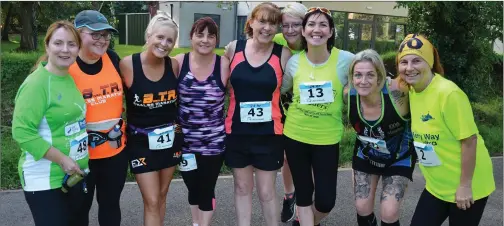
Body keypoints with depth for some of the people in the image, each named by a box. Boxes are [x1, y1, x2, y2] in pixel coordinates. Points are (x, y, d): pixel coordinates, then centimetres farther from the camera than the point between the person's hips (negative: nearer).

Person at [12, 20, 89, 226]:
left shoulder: (73, 78, 6)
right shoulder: (37, 83, -17)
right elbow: (21, 131, -21)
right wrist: (61, 159, -22)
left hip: (77, 174, 8)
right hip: (45, 180, -8)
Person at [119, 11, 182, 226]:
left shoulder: (174, 64, -5)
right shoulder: (127, 65, -16)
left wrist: (180, 126, 6)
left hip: (170, 138, 4)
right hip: (141, 141, -3)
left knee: (161, 196, 16)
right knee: (151, 202, -1)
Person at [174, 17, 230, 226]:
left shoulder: (224, 65, -10)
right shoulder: (178, 62, -7)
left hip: (213, 142, -2)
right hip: (185, 141, 2)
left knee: (207, 189, 11)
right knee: (192, 188, 20)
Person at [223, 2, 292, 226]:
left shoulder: (283, 54, -8)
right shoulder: (234, 48, -2)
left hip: (268, 133, -2)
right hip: (237, 131, 2)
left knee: (266, 191, 8)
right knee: (242, 187, 16)